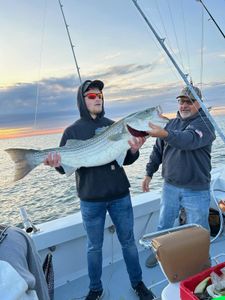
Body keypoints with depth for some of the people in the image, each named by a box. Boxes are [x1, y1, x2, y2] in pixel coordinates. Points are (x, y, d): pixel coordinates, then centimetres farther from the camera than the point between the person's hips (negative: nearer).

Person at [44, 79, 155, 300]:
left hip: (120, 195, 2)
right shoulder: (73, 131, -1)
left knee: (128, 241, 14)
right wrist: (57, 163, -25)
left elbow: (125, 160, 4)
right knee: (94, 247, 14)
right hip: (91, 200, -1)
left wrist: (134, 150, -17)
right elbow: (64, 166, -2)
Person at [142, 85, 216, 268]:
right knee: (163, 225, 17)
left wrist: (164, 134, -49)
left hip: (196, 190, -5)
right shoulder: (171, 123, 10)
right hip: (170, 186, 5)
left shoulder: (205, 124, -10)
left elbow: (189, 140, -33)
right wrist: (149, 173, 10)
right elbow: (158, 150, 15)